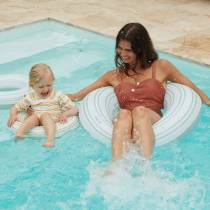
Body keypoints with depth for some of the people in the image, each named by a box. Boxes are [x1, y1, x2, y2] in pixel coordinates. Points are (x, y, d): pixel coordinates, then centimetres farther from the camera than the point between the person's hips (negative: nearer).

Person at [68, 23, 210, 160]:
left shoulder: (161, 67, 18)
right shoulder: (114, 76, 23)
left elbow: (193, 90, 19)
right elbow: (77, 96, 25)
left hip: (153, 123, -1)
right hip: (123, 126, 1)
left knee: (140, 111, -35)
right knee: (124, 114, -34)